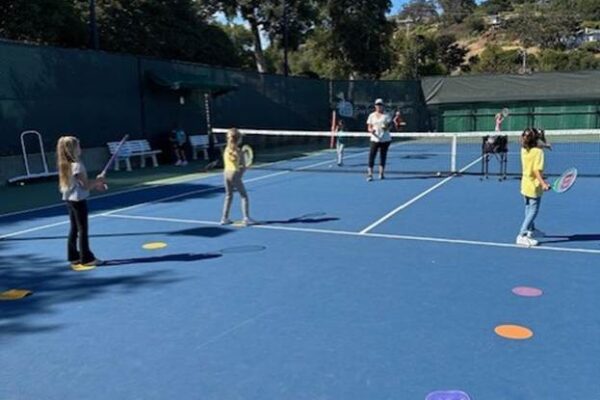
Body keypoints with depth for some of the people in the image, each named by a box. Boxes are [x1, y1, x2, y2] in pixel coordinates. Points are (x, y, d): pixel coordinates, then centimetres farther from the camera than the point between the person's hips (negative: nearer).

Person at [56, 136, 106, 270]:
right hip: (78, 200, -9)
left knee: (74, 228, 15)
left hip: (69, 199, 9)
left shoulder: (66, 165, 10)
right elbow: (86, 185, -19)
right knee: (82, 229, -2)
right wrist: (97, 181, -4)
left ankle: (74, 257, 21)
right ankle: (86, 258, 3)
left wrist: (94, 185, 14)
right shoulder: (77, 165, -19)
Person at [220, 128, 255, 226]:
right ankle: (246, 218, -1)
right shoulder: (238, 151, -12)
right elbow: (243, 167, -14)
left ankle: (225, 218, 17)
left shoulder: (226, 150, 6)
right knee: (244, 196, 4)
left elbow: (226, 164, 11)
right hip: (234, 174, -6)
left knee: (228, 196, 17)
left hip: (226, 173, 6)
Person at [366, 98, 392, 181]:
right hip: (375, 139, 0)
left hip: (385, 139, 0)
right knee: (371, 156, -11)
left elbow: (389, 126, 2)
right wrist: (371, 130, -15)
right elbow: (369, 127, 7)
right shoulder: (371, 116, 8)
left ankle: (381, 173, 16)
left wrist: (386, 127, -21)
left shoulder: (386, 115, 5)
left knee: (383, 156, 5)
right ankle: (370, 174, -11)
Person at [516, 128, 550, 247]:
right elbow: (537, 170, -26)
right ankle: (522, 236, -8)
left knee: (528, 208, 22)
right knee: (533, 211, -2)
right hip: (534, 186, -8)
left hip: (525, 184, 8)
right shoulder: (538, 151, -19)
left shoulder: (523, 150, 1)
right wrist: (543, 183, -29)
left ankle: (531, 230, 41)